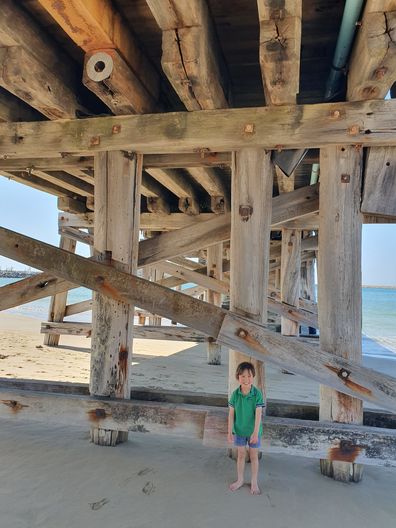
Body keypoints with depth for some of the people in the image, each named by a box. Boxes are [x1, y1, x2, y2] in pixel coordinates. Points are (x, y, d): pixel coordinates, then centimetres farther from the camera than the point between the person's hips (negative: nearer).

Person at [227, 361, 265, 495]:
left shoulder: (257, 394, -19)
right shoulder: (235, 394, -13)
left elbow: (258, 414, -20)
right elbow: (231, 414, -7)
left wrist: (255, 433, -23)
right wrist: (230, 432, -6)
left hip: (253, 431, -2)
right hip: (239, 430, 2)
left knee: (254, 456, 13)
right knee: (241, 455, 17)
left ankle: (254, 482, 31)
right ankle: (240, 480, 36)